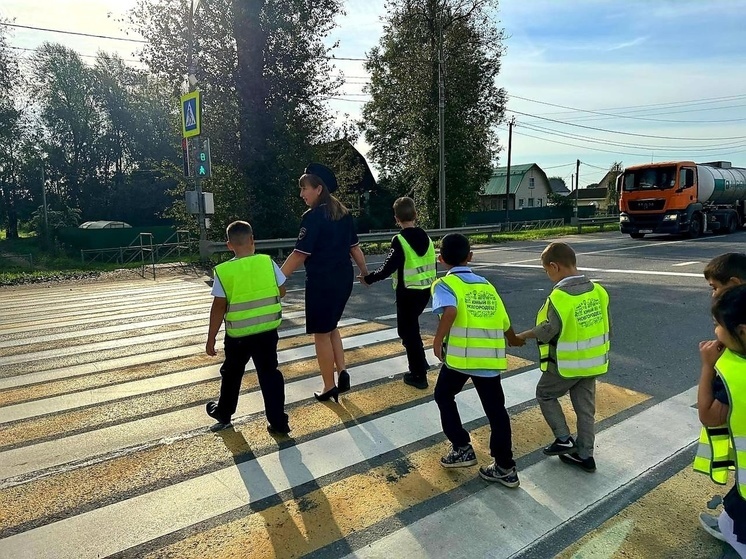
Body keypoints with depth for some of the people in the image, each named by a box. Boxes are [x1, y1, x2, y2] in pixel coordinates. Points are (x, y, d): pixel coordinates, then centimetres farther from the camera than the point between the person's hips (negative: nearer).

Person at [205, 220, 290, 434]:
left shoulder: (224, 271, -11)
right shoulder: (267, 262, -7)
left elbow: (219, 307, -10)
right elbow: (281, 291, 3)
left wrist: (211, 338, -2)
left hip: (238, 334, -1)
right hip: (267, 331, 1)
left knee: (231, 374, 20)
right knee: (270, 373, 9)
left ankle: (223, 412, 40)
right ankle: (278, 422, 10)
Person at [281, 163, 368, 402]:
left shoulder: (313, 216, -15)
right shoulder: (343, 213, 7)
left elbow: (300, 255, -18)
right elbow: (354, 247, 12)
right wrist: (365, 272, 24)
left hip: (322, 282, -8)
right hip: (344, 278, 8)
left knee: (321, 334, 6)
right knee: (330, 328, 23)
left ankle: (329, 388, 15)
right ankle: (342, 373, 15)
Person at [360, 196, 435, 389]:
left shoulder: (399, 240, -16)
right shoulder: (425, 237, 5)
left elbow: (388, 268, -20)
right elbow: (432, 265, 11)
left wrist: (368, 278, -7)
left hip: (408, 292, -7)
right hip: (425, 290, 7)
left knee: (408, 331, 4)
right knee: (410, 327, 24)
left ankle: (419, 375, 9)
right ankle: (420, 364, 28)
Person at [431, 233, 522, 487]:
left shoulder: (445, 284, 1)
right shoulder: (487, 286, 18)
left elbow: (450, 311, -22)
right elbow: (505, 323, 24)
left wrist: (438, 341, -11)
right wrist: (515, 341, 43)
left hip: (460, 354, -4)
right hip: (491, 356, 5)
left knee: (444, 396, 21)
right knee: (495, 409, 15)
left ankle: (462, 449, 22)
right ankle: (505, 467, 21)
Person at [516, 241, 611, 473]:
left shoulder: (559, 296, -24)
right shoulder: (598, 291, -1)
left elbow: (549, 330, -27)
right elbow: (607, 326, 6)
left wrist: (524, 335, -11)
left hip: (566, 364, -7)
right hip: (592, 362, 7)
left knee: (545, 394, 17)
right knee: (585, 407, 16)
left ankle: (563, 439, 14)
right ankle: (584, 454, 25)